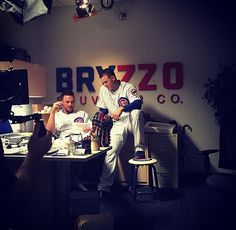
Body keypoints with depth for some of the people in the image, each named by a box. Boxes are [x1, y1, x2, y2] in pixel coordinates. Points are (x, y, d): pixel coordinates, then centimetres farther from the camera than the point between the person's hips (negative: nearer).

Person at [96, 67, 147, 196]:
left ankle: (139, 150, -33)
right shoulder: (103, 90, 9)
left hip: (131, 121, -3)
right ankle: (104, 186, -11)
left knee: (136, 112, -39)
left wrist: (121, 109, -32)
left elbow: (138, 103, -23)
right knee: (111, 152, -16)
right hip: (118, 124, 3)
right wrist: (104, 116, 0)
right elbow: (102, 110, 21)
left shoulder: (128, 87, -6)